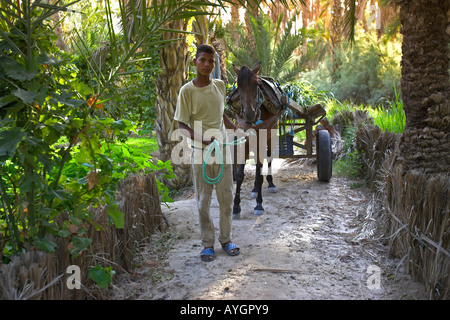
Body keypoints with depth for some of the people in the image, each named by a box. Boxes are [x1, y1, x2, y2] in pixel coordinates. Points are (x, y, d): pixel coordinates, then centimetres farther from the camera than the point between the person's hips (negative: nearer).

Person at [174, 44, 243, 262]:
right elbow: (182, 125, -9)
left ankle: (226, 239, 25)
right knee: (203, 201, 5)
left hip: (222, 150, 4)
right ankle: (208, 244, 19)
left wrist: (237, 131, 17)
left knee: (226, 197, 9)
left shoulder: (220, 86, 6)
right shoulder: (187, 91, -9)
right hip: (201, 153, -4)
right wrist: (202, 140, -24)